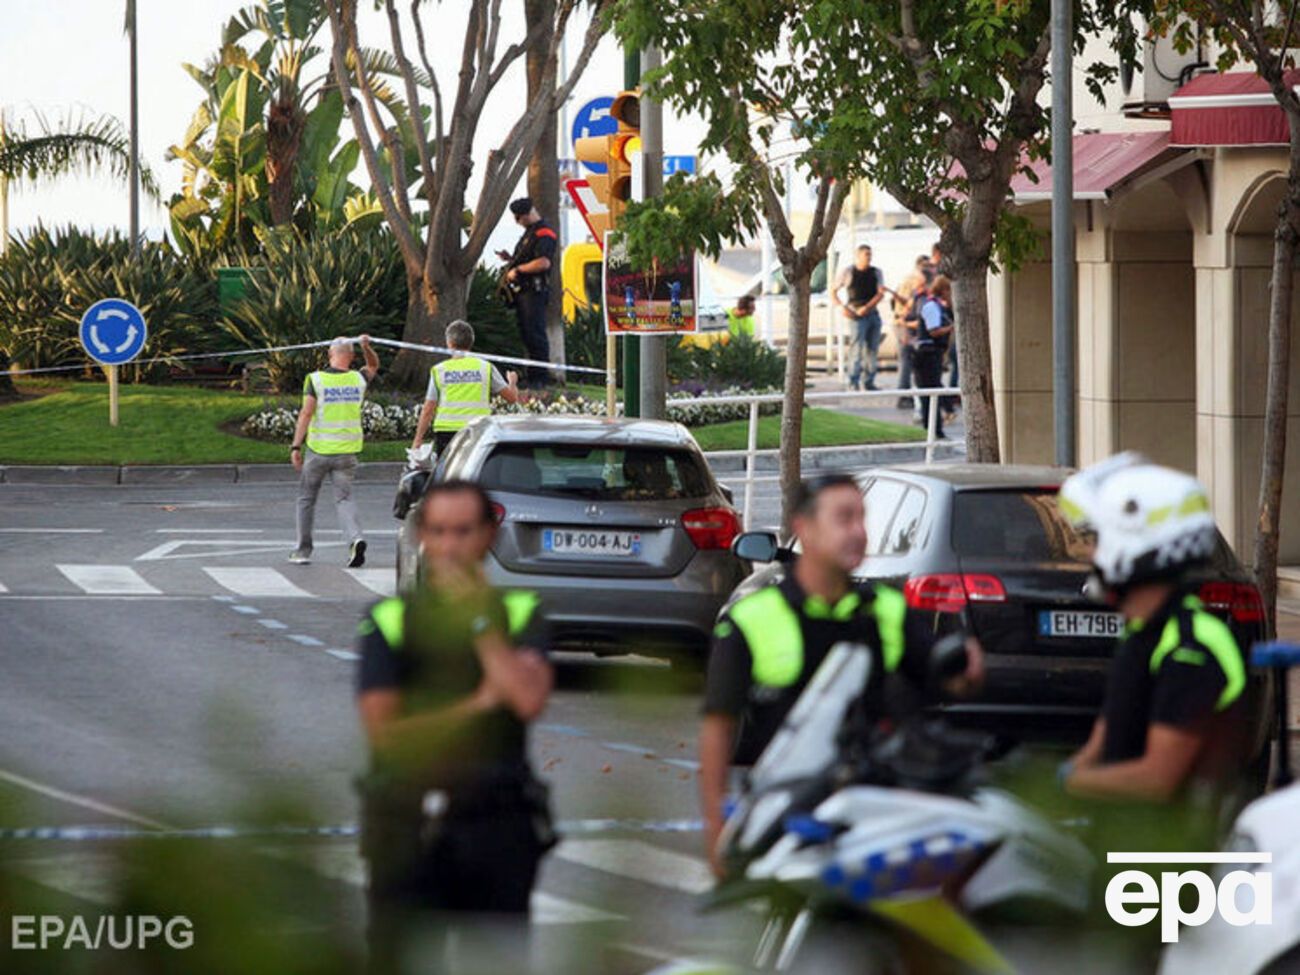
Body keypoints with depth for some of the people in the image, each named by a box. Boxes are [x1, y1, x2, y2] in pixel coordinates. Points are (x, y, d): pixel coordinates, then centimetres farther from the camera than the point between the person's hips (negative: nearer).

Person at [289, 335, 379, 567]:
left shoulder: (316, 380, -8)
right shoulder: (358, 380, 3)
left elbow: (306, 413, -13)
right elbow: (373, 366, 26)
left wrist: (296, 446, -12)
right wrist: (367, 347, 11)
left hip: (318, 450, -2)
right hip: (347, 451, 2)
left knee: (307, 498, 13)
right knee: (344, 498, 3)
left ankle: (303, 550, 17)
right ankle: (355, 538, -24)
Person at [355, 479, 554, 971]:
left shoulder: (520, 614, 8)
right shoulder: (388, 621, 6)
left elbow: (530, 699, -10)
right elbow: (384, 731, -3)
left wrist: (479, 619, -6)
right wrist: (479, 703, -4)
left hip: (498, 824, 1)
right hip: (408, 824, -1)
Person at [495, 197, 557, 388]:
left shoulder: (544, 234, -11)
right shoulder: (529, 232, 22)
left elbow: (543, 262, -24)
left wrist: (518, 269, -17)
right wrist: (510, 258, 14)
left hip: (534, 291, -11)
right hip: (523, 291, 11)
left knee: (535, 335, -10)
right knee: (526, 335, 12)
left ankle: (539, 378, -9)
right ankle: (531, 376, 16)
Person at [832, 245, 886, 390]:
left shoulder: (876, 272, 8)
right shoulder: (848, 272, 2)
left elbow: (880, 293, -2)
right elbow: (833, 292, 8)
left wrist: (867, 307, -15)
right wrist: (842, 307, -8)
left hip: (873, 313, 4)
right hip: (857, 317, -4)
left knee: (872, 349, 6)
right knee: (858, 347, -14)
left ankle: (870, 382, 14)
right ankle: (853, 382, -15)